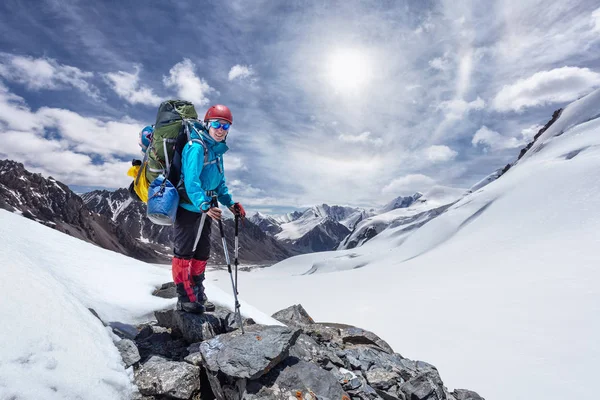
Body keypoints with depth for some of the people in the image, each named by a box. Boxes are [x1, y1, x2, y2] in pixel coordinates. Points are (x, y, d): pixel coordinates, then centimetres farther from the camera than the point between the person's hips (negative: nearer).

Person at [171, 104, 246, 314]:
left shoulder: (217, 149, 10)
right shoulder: (196, 147, -17)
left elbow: (219, 181, 17)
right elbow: (191, 180, -29)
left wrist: (230, 203, 9)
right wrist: (204, 205, -41)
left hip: (205, 208, 9)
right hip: (189, 207, -9)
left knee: (202, 251, 16)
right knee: (184, 252, 1)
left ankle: (198, 294, 31)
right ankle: (185, 298, 14)